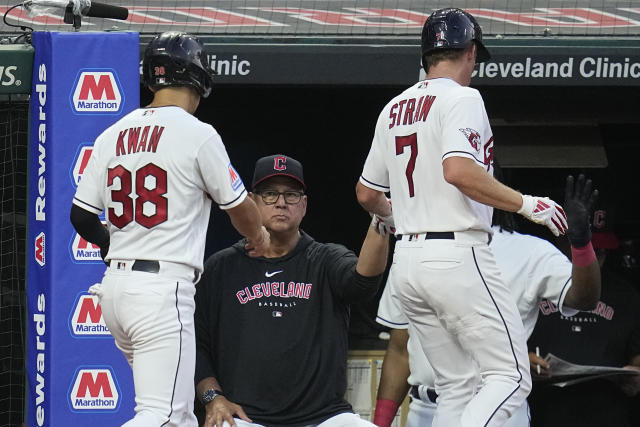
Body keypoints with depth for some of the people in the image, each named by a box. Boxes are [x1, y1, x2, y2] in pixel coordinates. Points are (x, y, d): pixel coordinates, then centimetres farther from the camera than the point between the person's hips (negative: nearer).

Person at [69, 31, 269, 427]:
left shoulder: (113, 135, 10)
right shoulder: (197, 134, -6)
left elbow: (82, 217, 11)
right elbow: (240, 208, 5)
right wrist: (258, 235, 27)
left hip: (115, 287, 7)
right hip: (163, 288, -7)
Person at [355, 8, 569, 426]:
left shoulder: (394, 109, 16)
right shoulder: (461, 98, -7)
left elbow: (367, 194, 21)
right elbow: (458, 170, -24)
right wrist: (527, 204, -17)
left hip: (407, 259, 8)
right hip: (457, 255, -8)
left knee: (453, 386, 13)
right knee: (511, 377, -7)